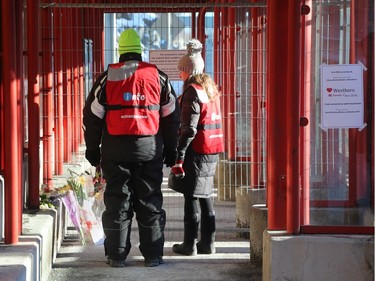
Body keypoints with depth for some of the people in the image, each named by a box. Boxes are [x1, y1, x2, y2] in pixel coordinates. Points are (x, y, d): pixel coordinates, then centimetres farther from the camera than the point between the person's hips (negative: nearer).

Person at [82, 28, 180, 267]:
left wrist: (93, 149, 10)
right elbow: (172, 116, 8)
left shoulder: (108, 77, 2)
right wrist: (171, 149, 15)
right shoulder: (158, 76, 5)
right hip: (149, 148, 1)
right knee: (150, 203, 6)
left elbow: (92, 115, 3)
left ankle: (117, 255, 8)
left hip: (115, 149, 0)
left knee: (117, 203, 5)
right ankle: (153, 254, 8)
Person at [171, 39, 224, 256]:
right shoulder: (211, 88, 14)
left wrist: (179, 156, -16)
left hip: (197, 150, -8)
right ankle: (208, 242, 16)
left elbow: (189, 128, -18)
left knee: (192, 197, -2)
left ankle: (190, 244, 2)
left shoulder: (192, 91, -12)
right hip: (213, 150, 8)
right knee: (206, 195, 13)